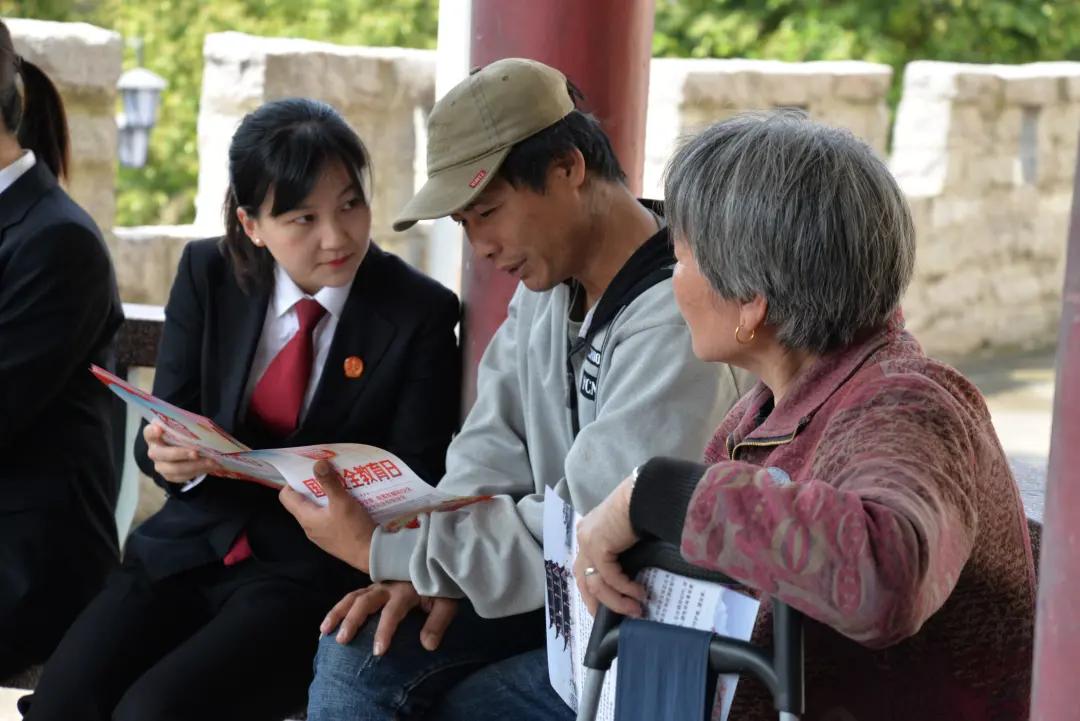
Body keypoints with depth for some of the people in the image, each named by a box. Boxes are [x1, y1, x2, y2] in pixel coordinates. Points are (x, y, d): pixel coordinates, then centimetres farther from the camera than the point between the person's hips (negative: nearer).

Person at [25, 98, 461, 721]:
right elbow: (164, 426, 6)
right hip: (192, 547, 4)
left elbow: (414, 486, -6)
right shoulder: (209, 274, 3)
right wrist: (170, 453, -20)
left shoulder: (420, 314, -7)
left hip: (312, 571, -3)